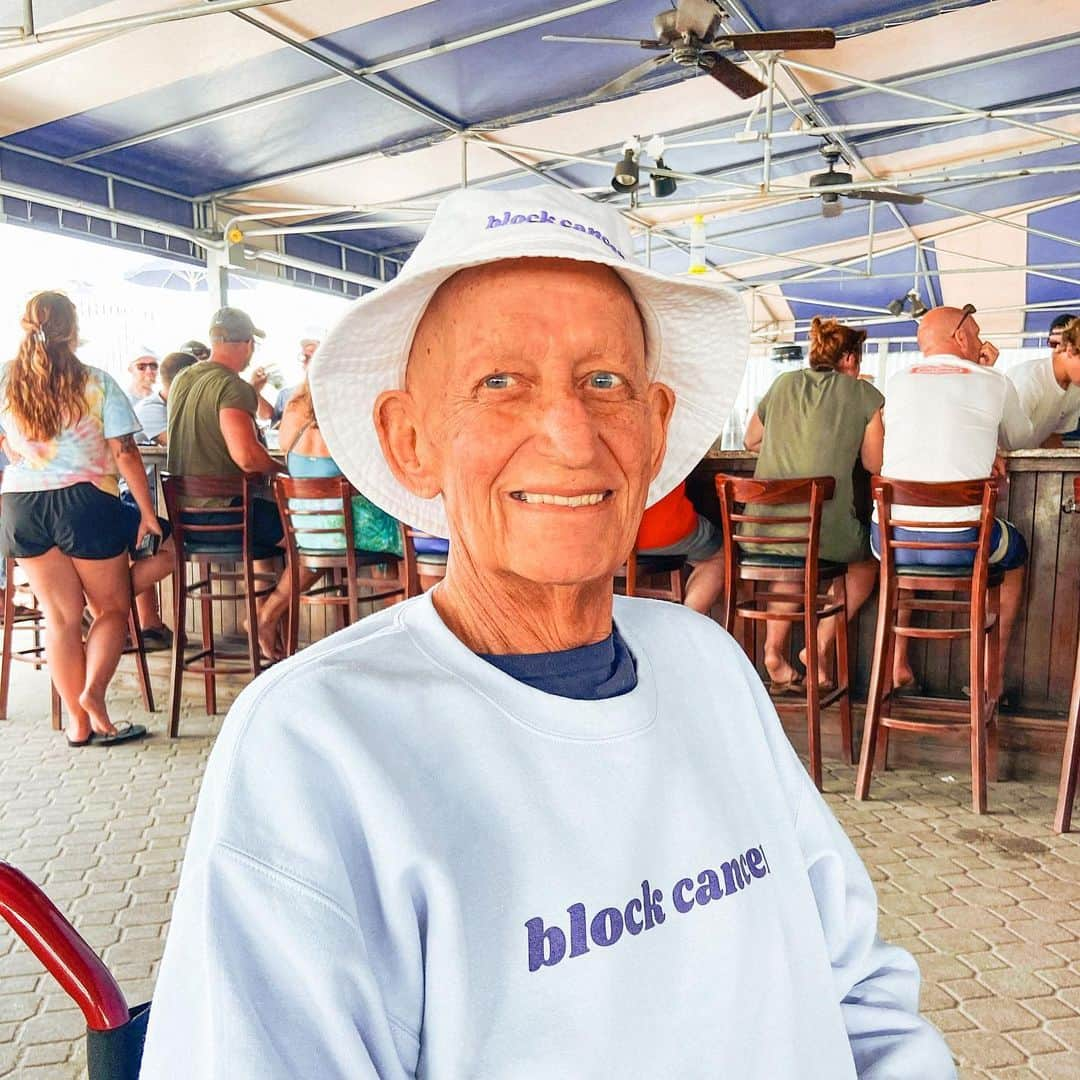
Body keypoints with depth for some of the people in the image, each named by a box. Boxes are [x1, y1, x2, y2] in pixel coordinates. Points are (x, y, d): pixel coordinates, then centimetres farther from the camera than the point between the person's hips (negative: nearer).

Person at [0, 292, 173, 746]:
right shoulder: (96, 383, -6)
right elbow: (125, 454, -9)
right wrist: (147, 510, -2)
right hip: (83, 502, -3)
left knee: (61, 616, 8)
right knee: (112, 606, 13)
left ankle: (79, 722, 13)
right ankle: (92, 692, -4)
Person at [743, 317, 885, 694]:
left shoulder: (783, 384, 14)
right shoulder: (864, 394, 4)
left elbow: (751, 441, 25)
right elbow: (874, 463, 4)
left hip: (765, 531, 4)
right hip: (827, 534, -3)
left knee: (788, 549, 37)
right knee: (868, 555, 28)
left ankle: (775, 647, 21)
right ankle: (821, 645, 15)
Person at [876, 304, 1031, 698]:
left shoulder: (897, 382, 11)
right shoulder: (996, 384, 3)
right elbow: (1019, 440, 23)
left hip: (891, 539, 2)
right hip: (960, 541, -2)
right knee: (1015, 552, 32)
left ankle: (897, 662, 32)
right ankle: (993, 675, 33)